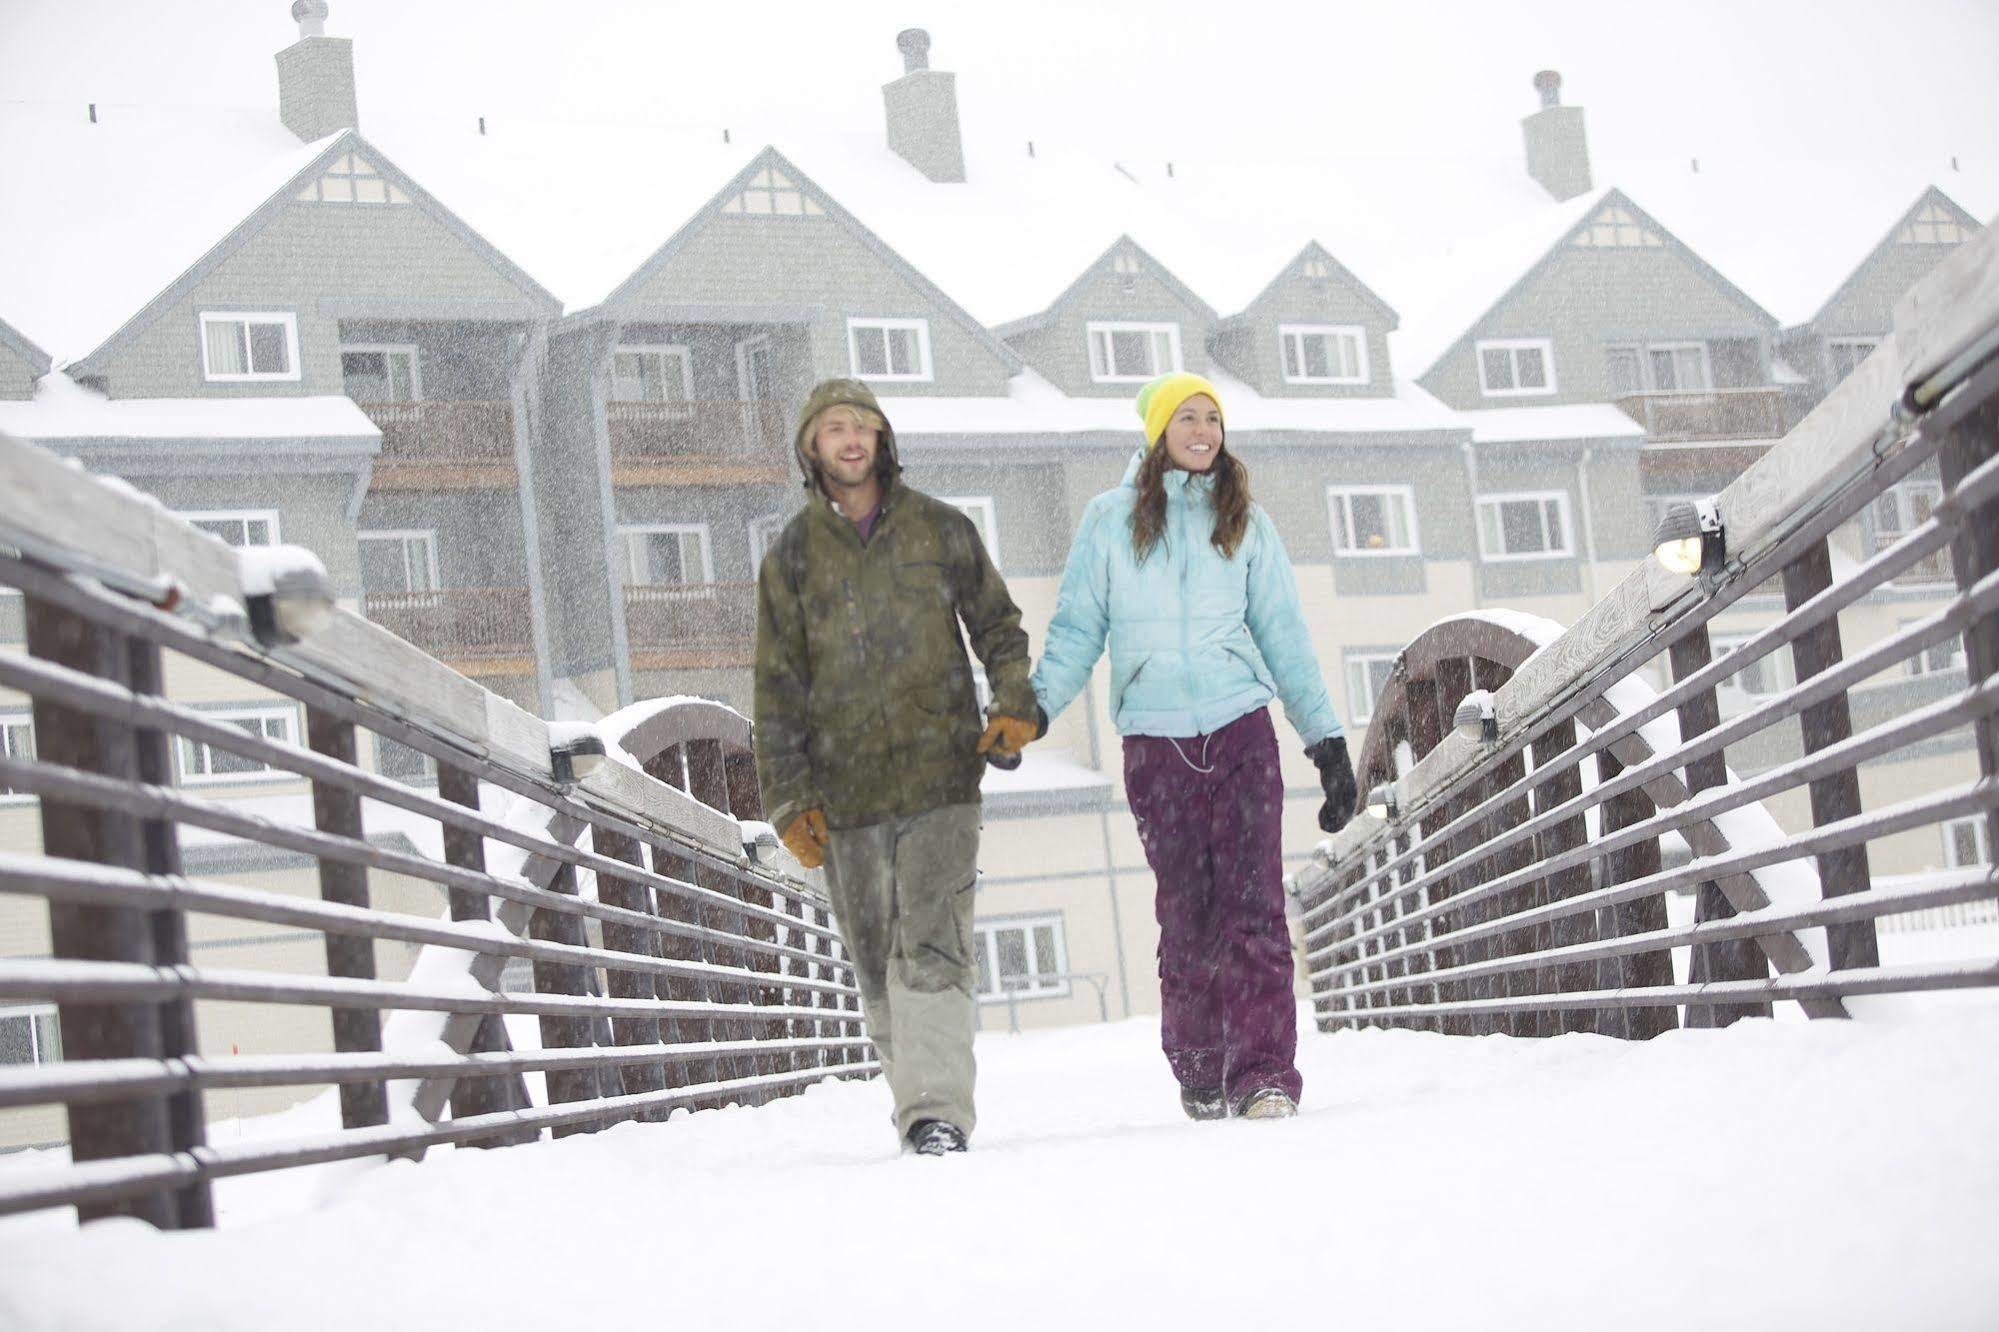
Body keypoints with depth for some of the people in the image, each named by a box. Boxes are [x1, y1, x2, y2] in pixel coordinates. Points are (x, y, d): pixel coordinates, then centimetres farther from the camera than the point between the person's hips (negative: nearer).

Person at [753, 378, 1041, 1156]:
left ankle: (936, 1112, -18)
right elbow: (778, 687, 7)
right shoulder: (793, 555, 7)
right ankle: (915, 1100, 18)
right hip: (846, 790, 2)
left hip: (940, 774, -2)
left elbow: (998, 625, 16)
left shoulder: (939, 529, 7)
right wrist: (790, 799, 0)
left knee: (933, 945, -14)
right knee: (876, 963, 6)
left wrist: (1016, 704, -3)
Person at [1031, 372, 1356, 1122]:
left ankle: (1264, 1074, -13)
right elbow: (1076, 631, 7)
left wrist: (1326, 738, 8)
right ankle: (1199, 1074, 14)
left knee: (1253, 903, -10)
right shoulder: (1109, 521, 8)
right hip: (1155, 743, 0)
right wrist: (1030, 708, -8)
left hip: (1241, 729, 0)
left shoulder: (1246, 524, 11)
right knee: (1186, 911, 1)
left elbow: (1284, 637, 13)